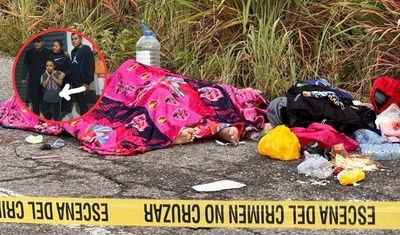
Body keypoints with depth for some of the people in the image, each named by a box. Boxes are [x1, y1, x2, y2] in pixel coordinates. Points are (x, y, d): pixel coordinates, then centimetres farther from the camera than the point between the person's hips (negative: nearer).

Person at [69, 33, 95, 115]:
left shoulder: (87, 51, -8)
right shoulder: (73, 52, 16)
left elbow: (91, 67, -15)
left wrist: (87, 82, -20)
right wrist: (71, 80, 11)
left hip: (82, 83, -7)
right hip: (74, 83, 7)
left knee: (82, 104, -6)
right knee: (80, 103, 11)